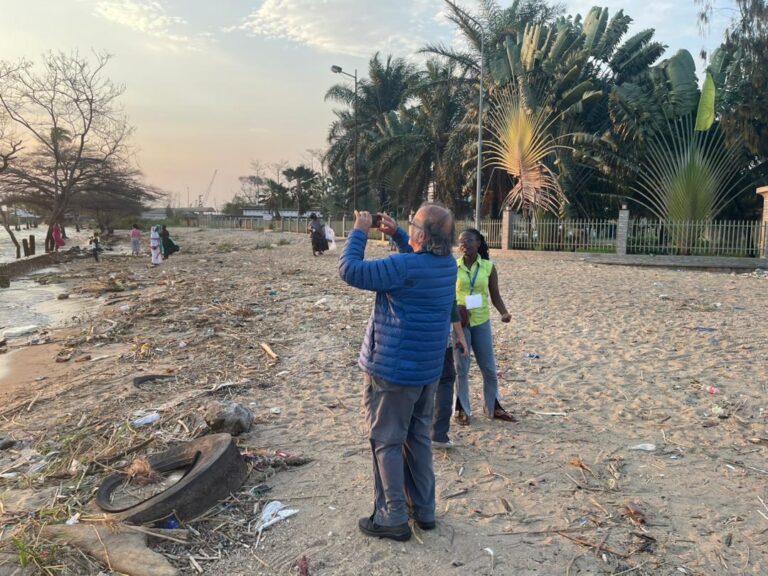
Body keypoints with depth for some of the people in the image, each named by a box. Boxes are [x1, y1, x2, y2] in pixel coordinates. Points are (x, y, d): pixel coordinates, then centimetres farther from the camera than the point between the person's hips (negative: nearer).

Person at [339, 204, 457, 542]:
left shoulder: (404, 267, -25)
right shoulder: (448, 264, 0)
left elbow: (350, 270, -22)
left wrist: (359, 232, -9)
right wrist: (396, 234, 12)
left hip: (393, 371, -8)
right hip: (428, 371, 8)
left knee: (386, 443, 7)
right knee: (419, 439, 19)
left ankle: (393, 518, 17)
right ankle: (424, 510, 31)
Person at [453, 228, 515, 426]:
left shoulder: (488, 267, -1)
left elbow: (495, 296, 2)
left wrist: (504, 313, -15)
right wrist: (455, 308, -19)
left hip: (482, 322, 2)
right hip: (459, 322, -1)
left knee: (489, 368, 10)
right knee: (461, 368, 6)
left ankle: (493, 407, 28)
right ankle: (462, 409, 21)